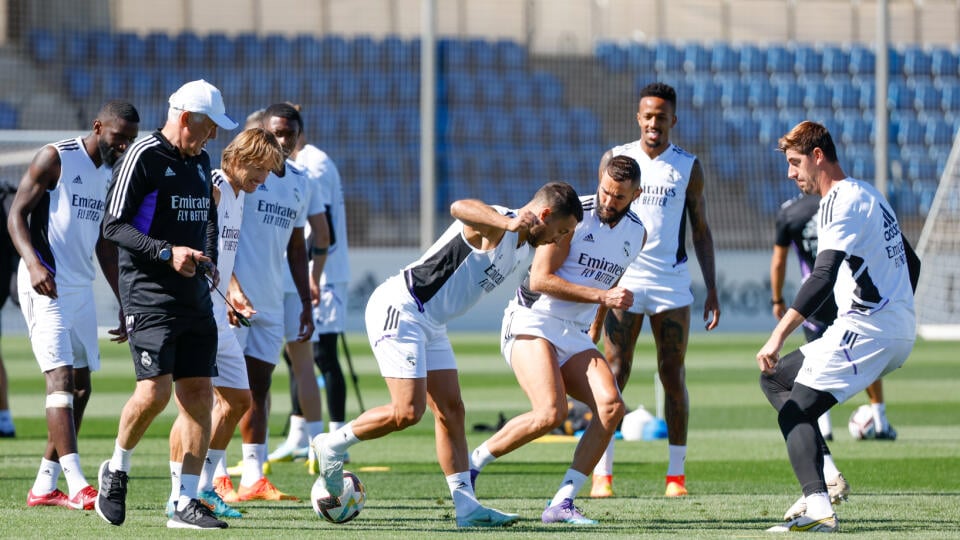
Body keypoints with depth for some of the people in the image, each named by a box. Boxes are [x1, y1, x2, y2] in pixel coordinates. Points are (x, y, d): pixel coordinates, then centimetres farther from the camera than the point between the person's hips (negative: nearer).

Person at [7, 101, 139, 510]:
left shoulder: (111, 177, 16)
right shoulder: (56, 159, -7)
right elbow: (16, 215, -12)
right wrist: (33, 263, -28)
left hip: (81, 289, 9)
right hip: (45, 287, -9)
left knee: (80, 388, 8)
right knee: (61, 378, -16)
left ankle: (44, 487, 14)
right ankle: (77, 485, -24)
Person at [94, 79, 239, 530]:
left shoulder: (199, 160, 15)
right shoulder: (143, 157, -9)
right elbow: (114, 226, -12)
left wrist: (208, 260, 9)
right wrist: (167, 253, -20)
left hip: (194, 298, 7)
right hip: (149, 294, -7)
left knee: (199, 393, 0)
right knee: (155, 389, -17)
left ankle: (186, 504, 3)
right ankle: (116, 470, 9)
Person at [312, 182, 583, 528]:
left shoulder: (523, 247, 11)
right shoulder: (494, 225, -20)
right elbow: (460, 208, -43)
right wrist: (509, 222, -60)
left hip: (430, 323, 10)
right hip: (399, 308, -10)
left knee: (451, 411, 4)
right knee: (408, 411, -16)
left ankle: (466, 507, 3)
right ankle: (330, 447, 4)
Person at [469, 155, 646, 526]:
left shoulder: (636, 234, 10)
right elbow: (540, 279, -16)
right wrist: (602, 296, -20)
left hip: (575, 337, 7)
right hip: (533, 324, -7)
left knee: (612, 407, -18)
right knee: (551, 414, -27)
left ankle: (561, 504, -15)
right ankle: (472, 462, -5)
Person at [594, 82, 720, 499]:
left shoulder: (688, 167, 7)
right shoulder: (615, 159, 7)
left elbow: (700, 230, 10)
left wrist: (712, 290, 4)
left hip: (672, 282, 0)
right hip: (623, 280, 0)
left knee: (673, 377, 1)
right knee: (614, 374, -7)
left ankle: (676, 474, 6)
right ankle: (602, 473, -6)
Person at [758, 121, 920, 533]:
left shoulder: (840, 201, -13)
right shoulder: (869, 195, 18)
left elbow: (823, 278, -25)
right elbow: (911, 263, 27)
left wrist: (779, 335, -29)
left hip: (864, 329, -10)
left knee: (795, 410, -10)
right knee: (774, 378, 17)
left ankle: (819, 510, -23)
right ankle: (824, 475, 5)